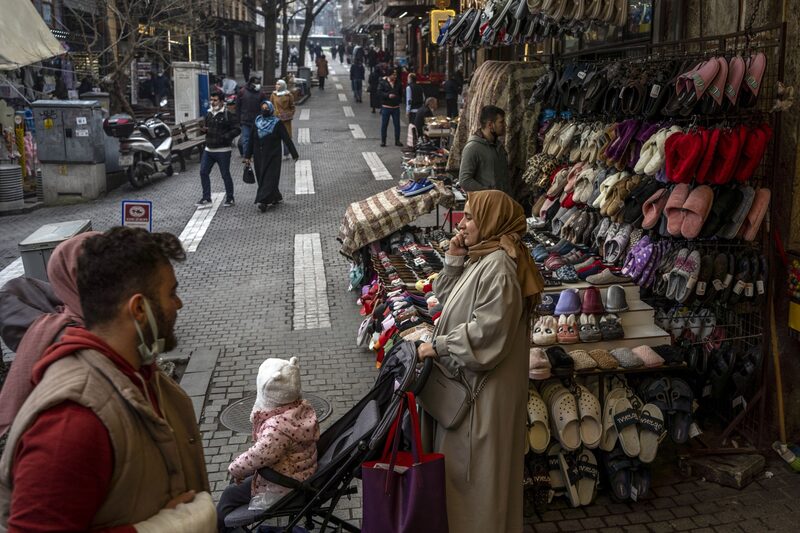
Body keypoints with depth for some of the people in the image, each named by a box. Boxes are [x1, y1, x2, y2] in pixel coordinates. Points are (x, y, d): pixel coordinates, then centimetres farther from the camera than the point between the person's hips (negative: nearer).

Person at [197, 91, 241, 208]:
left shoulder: (227, 114, -9)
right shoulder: (209, 114, 12)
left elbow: (237, 130, -11)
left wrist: (226, 136, -25)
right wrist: (204, 130, 2)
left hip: (223, 151, -7)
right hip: (208, 150, 7)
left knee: (225, 174, 2)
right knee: (203, 172, 4)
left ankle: (230, 198, 17)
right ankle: (206, 198, 13)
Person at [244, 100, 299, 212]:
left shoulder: (277, 123, -6)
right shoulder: (257, 122, 6)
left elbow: (287, 139, -7)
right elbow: (252, 140, 10)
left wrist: (294, 154, -10)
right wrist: (247, 156, 10)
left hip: (272, 157, -5)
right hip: (259, 157, 5)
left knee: (269, 179, -9)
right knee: (261, 179, 8)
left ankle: (263, 201, -14)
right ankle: (276, 198, 21)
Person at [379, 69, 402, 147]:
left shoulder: (397, 83, 6)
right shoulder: (383, 82, -4)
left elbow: (400, 93, 17)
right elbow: (379, 92, -11)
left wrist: (399, 101, 7)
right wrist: (388, 95, -22)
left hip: (396, 107, 3)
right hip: (386, 106, -3)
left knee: (397, 124, 4)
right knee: (384, 125, 3)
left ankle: (397, 141, 13)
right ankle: (383, 141, 12)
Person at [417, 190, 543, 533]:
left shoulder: (499, 267, -23)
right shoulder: (479, 258, 7)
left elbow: (487, 331, -27)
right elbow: (444, 296, 13)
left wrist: (438, 346, -18)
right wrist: (453, 260, -1)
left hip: (482, 382, -10)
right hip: (465, 375, 10)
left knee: (473, 461, 5)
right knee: (460, 456, 21)